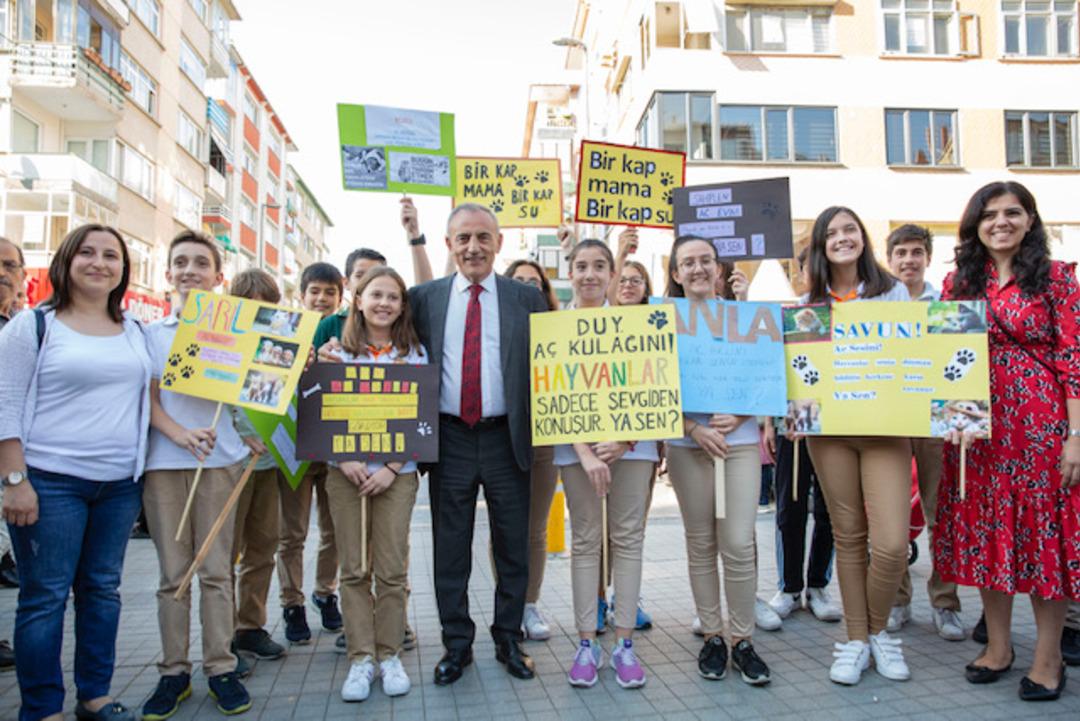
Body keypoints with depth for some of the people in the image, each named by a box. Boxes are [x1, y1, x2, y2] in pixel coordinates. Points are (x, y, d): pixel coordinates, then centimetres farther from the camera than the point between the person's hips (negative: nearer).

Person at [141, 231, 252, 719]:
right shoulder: (151, 333, 10)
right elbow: (149, 399, 3)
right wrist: (182, 435, -14)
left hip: (220, 458, -1)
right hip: (162, 462, 1)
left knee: (216, 570, 3)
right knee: (172, 573, 6)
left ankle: (221, 668, 13)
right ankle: (173, 672, 17)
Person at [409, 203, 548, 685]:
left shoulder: (526, 298, 2)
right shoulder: (425, 298, 6)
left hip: (507, 438, 0)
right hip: (449, 438, 1)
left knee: (513, 547, 10)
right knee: (450, 549, 10)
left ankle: (508, 640, 29)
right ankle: (457, 644, 27)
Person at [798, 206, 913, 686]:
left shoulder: (894, 292, 6)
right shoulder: (810, 303, 9)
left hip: (885, 427, -1)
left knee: (891, 543, -9)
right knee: (848, 536, 8)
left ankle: (879, 630, 18)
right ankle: (855, 639, 22)